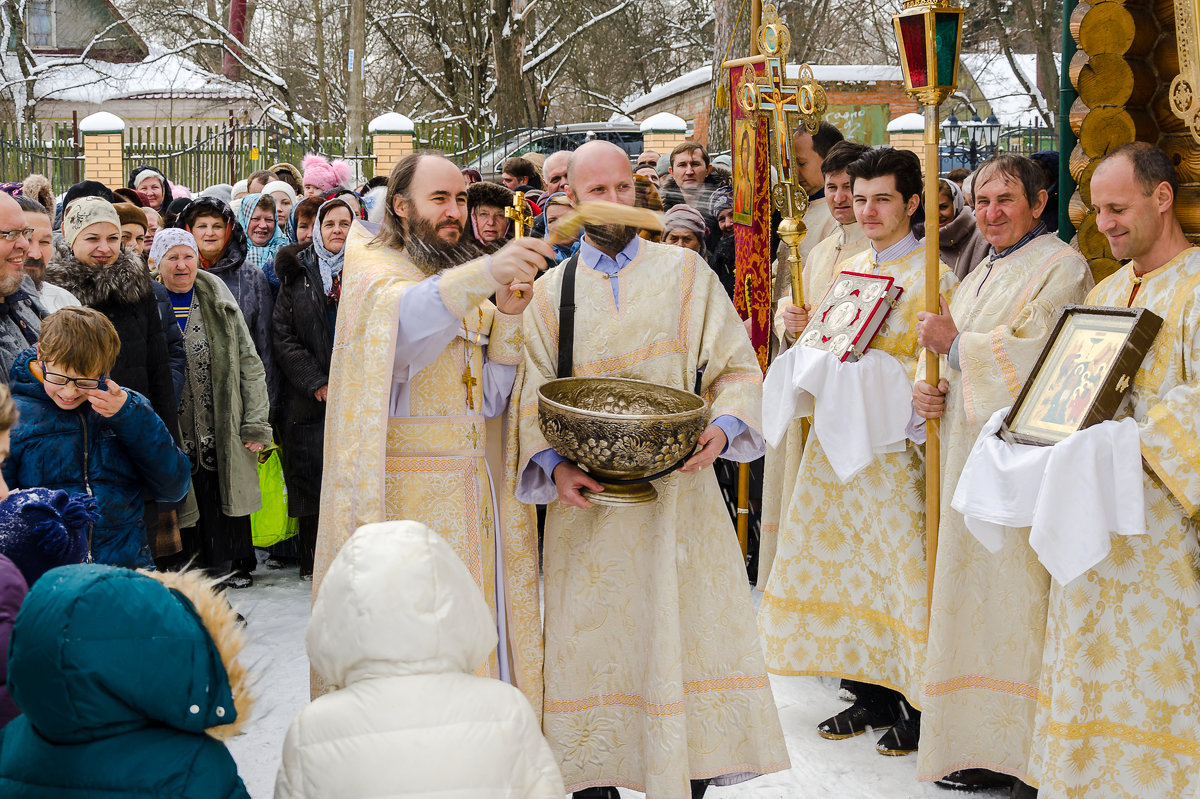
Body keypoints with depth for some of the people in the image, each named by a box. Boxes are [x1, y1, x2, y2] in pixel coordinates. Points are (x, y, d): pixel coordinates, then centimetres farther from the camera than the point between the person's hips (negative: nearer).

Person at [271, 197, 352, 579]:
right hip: (308, 397, 1)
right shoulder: (296, 273, 8)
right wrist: (317, 383, -7)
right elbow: (282, 337, 3)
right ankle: (312, 561, 12)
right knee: (310, 478, 1)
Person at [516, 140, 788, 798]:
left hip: (677, 491, 0)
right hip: (587, 498, 1)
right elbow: (530, 397, 3)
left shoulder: (683, 271, 5)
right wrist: (553, 465, -15)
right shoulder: (549, 291, 7)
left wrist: (723, 426, -17)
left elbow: (737, 368, 3)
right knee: (593, 647, 4)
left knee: (688, 640, 0)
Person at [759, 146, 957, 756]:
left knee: (899, 564, -3)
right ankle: (872, 694, 21)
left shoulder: (932, 277, -6)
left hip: (895, 443, -7)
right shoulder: (844, 270, 15)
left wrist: (878, 369, -27)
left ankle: (917, 705, 9)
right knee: (850, 562, 9)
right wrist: (805, 330, 3)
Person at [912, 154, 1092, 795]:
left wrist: (955, 342, -10)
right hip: (970, 450, 9)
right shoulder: (978, 278, 21)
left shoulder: (1060, 268, -7)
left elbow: (1035, 357, -18)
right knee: (975, 591, 10)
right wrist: (932, 388, 4)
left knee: (1011, 590, -8)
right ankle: (976, 743, 17)